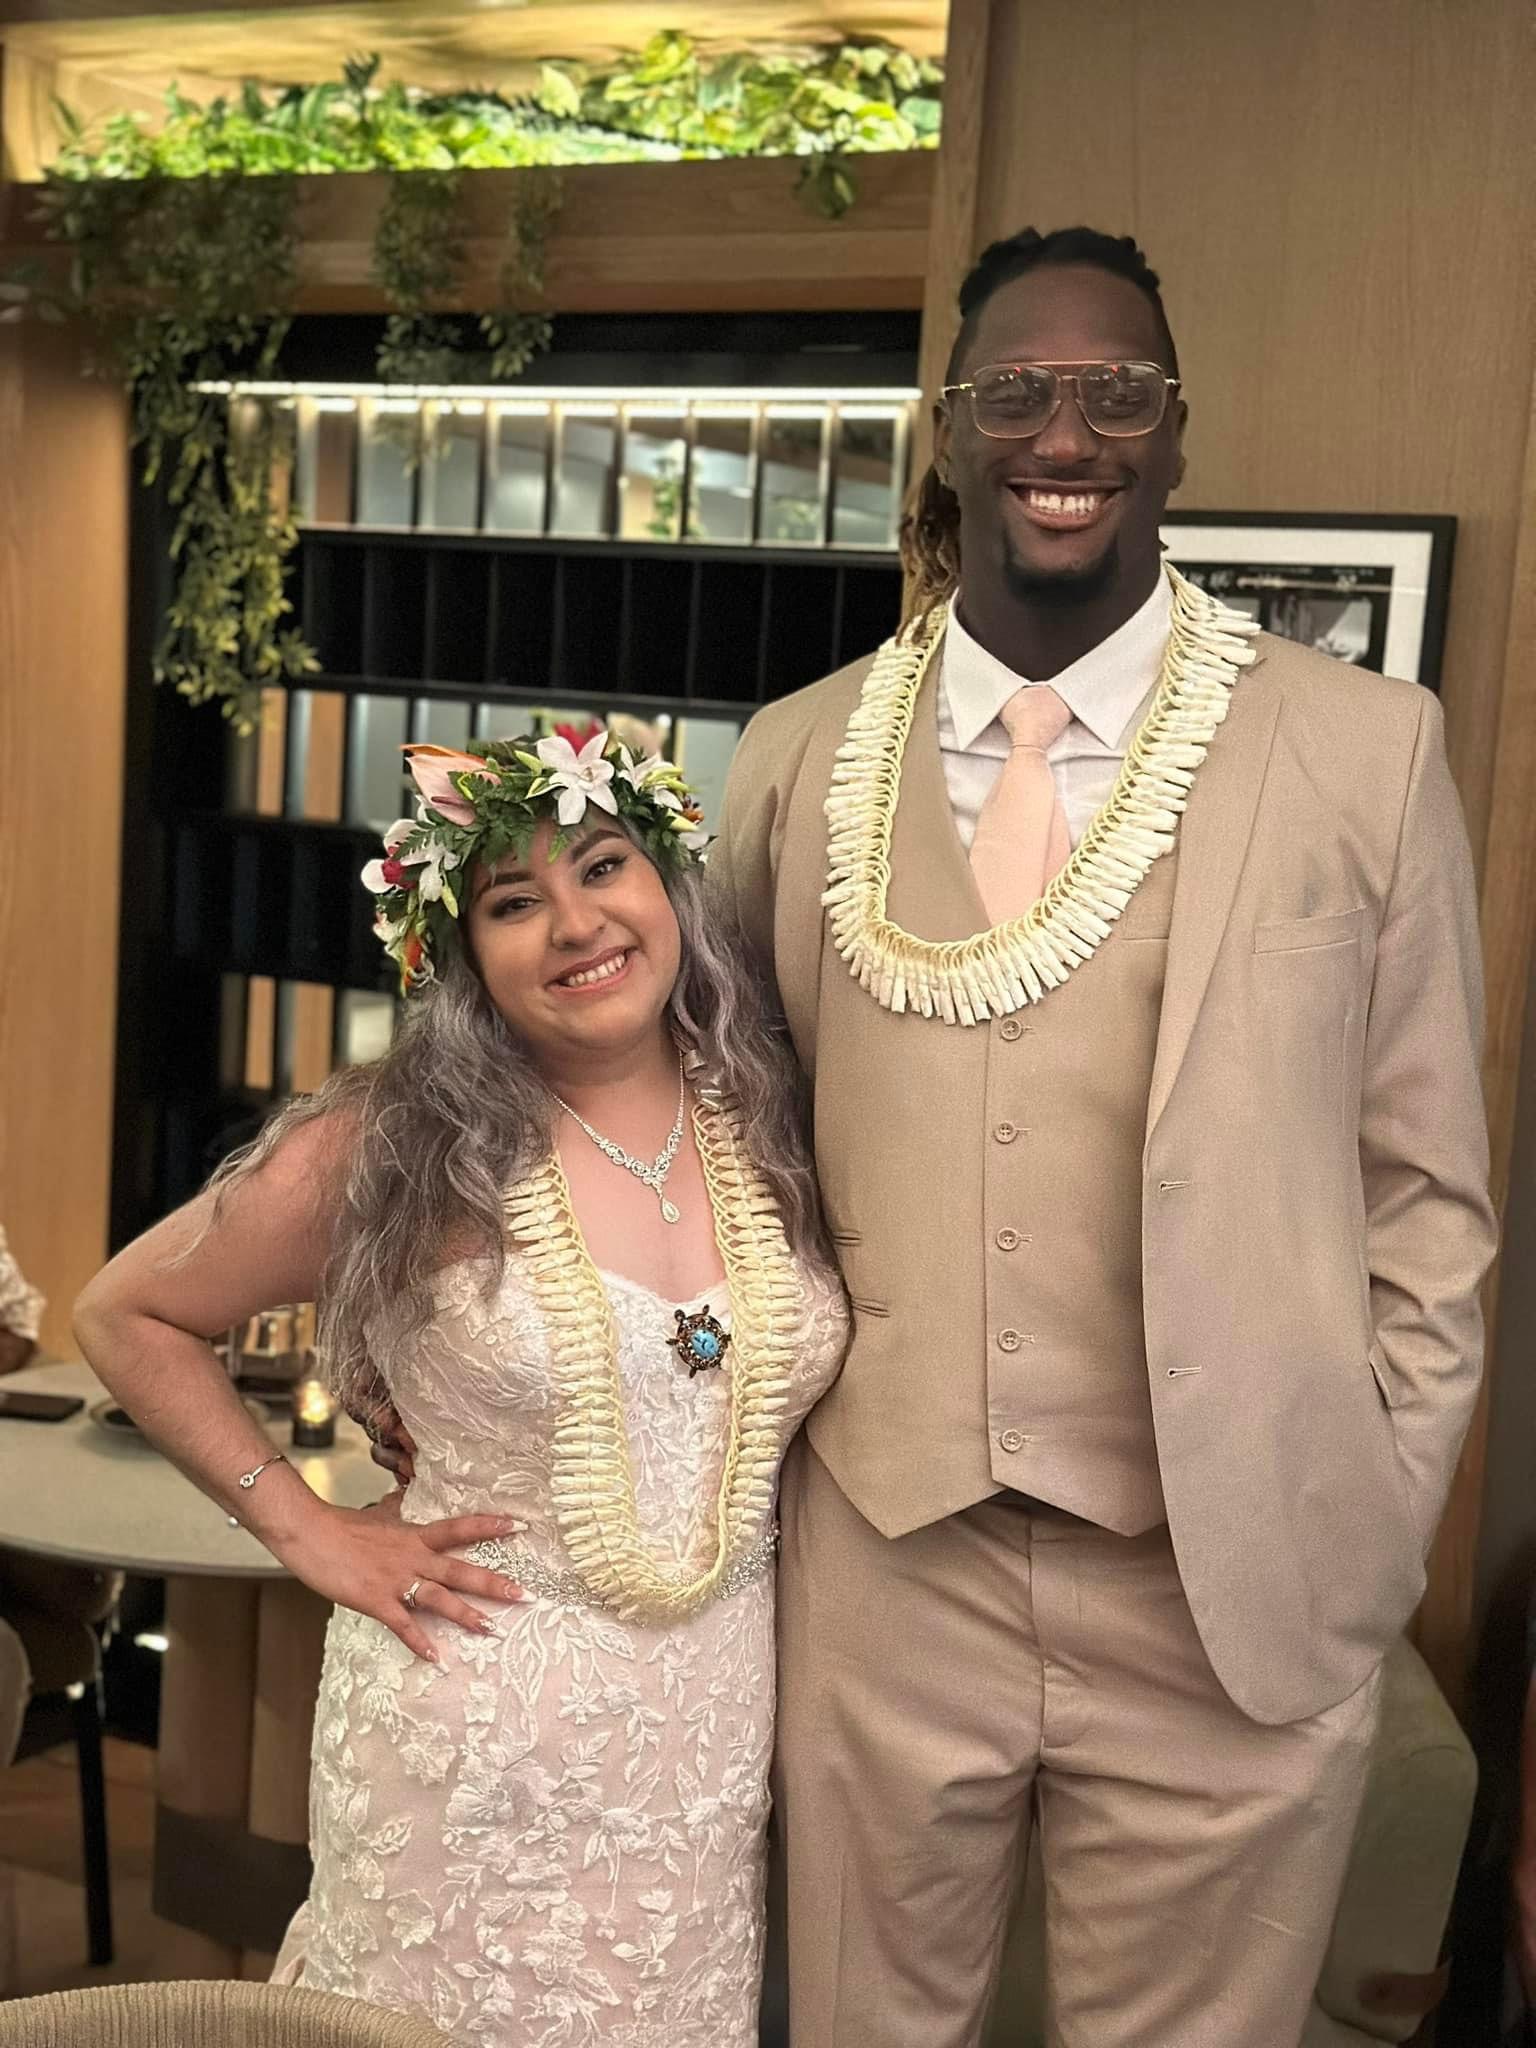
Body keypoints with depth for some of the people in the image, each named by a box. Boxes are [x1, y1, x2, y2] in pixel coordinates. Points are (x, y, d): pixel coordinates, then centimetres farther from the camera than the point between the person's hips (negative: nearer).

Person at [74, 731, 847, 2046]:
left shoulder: (773, 1133, -1)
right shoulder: (393, 1150, -11)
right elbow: (128, 1316, -1)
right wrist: (304, 1528, -6)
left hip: (716, 1744, 3)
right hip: (477, 1750, -3)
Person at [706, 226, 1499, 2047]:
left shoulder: (1364, 752, -5)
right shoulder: (799, 757, 1)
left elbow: (1422, 1189, 0)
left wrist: (1367, 1537, -2)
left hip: (1230, 1598, -1)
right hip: (880, 1572, 2)